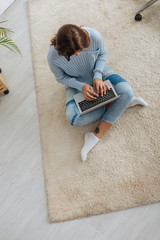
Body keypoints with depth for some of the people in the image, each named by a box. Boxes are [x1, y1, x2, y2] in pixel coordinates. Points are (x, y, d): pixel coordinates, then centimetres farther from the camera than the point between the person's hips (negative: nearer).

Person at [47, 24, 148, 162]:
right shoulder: (53, 56, -30)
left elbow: (102, 54, -6)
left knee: (127, 92, -24)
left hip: (97, 71, 1)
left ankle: (96, 135, -19)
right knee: (74, 119, -26)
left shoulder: (94, 36, -28)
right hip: (76, 83, -1)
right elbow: (61, 78, -12)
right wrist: (81, 86, -28)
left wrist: (98, 76, -21)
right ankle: (121, 104, -10)